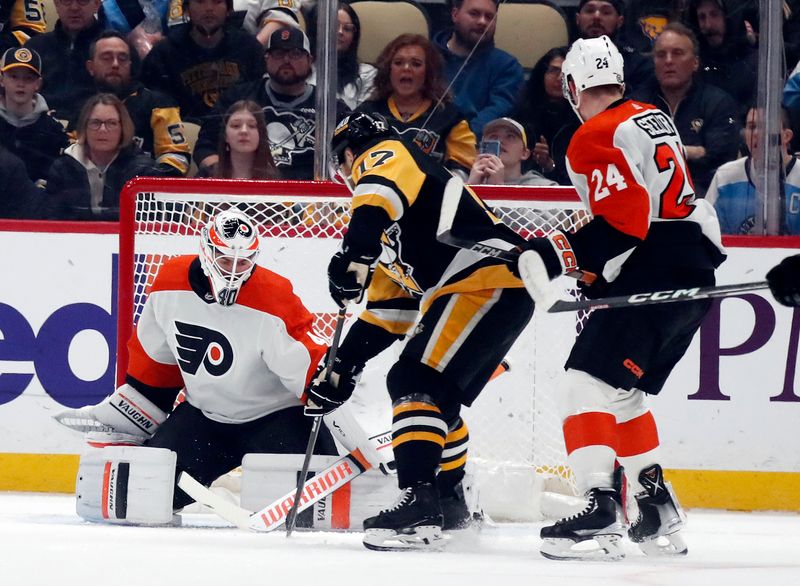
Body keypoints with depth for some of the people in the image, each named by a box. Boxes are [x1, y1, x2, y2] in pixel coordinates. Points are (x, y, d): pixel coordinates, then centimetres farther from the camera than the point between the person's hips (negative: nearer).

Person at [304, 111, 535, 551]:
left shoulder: (385, 156, 2)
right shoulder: (391, 223, 32)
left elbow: (380, 194, -25)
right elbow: (386, 313, 33)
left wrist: (354, 254, -36)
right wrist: (342, 371, 31)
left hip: (488, 281, -10)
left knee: (416, 382, -17)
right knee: (436, 394, 22)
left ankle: (419, 506, -27)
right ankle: (448, 505, 33)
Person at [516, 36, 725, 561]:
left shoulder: (595, 138, -10)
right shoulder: (653, 119, 19)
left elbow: (623, 222, -20)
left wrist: (555, 256, -19)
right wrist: (601, 274, 29)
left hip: (654, 274, -9)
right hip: (698, 268, 9)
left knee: (588, 384, -12)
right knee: (624, 393, 20)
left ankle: (602, 513, -25)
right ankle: (659, 516, 19)